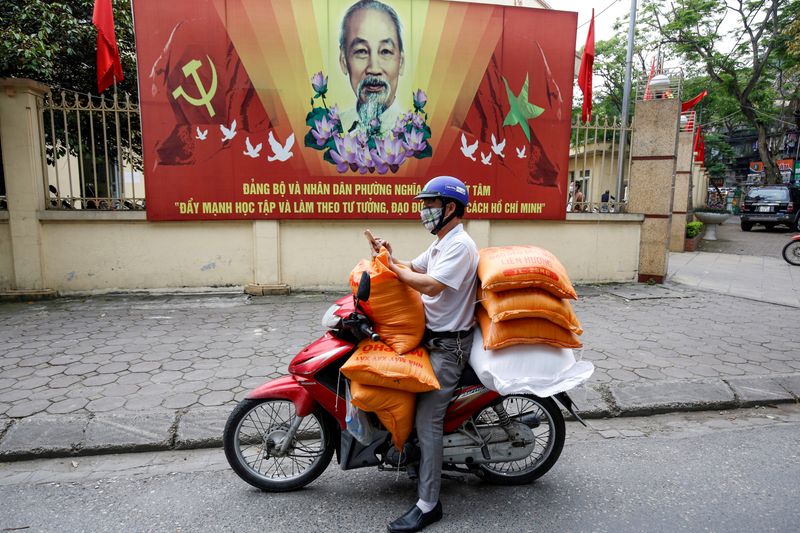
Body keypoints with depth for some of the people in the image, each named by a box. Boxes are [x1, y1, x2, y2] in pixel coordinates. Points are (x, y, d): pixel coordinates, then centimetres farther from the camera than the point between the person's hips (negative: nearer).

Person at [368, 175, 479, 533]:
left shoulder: (460, 245, -18)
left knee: (427, 421, -9)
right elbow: (412, 269, 15)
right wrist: (389, 256, -4)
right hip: (432, 335, 10)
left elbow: (431, 285, -29)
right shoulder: (441, 243, 15)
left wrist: (390, 266, -19)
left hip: (449, 345, -10)